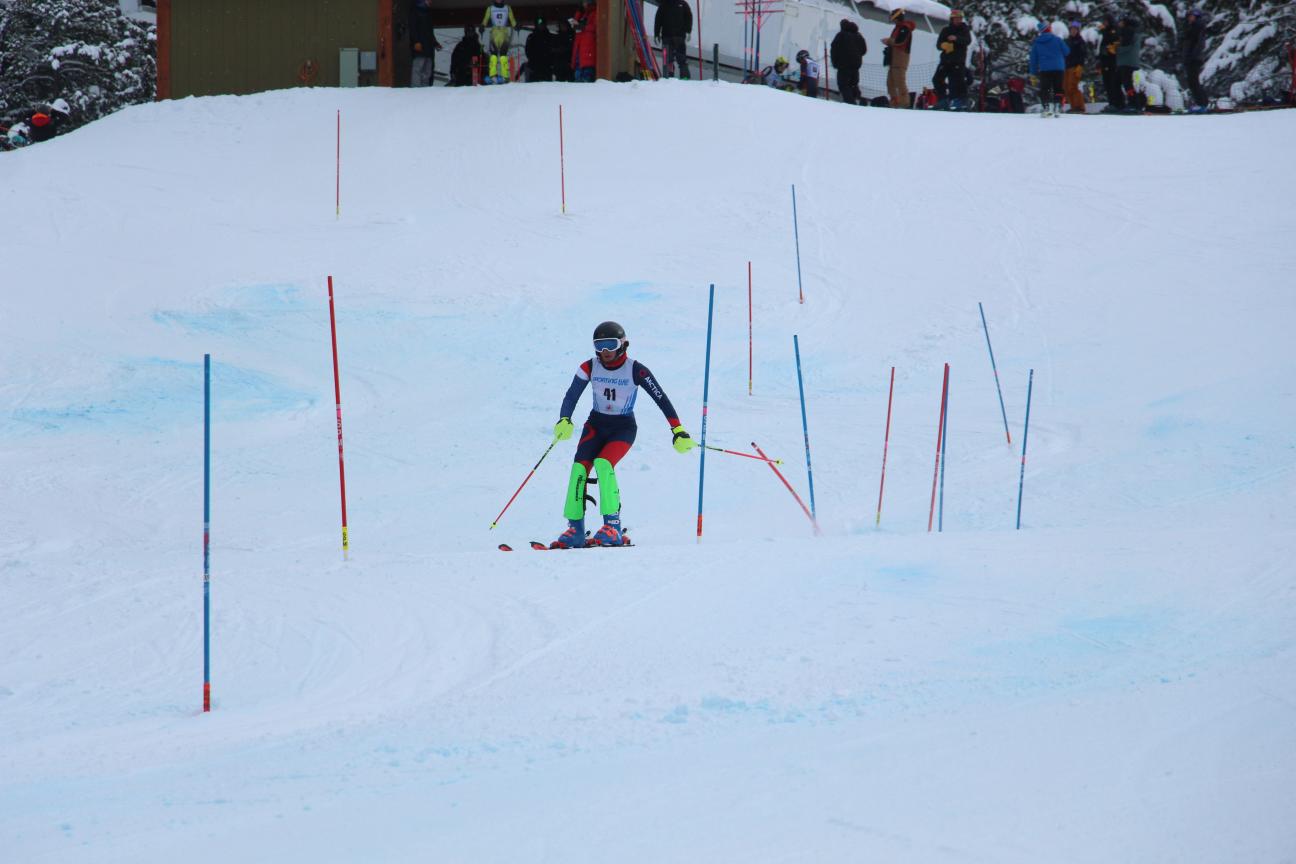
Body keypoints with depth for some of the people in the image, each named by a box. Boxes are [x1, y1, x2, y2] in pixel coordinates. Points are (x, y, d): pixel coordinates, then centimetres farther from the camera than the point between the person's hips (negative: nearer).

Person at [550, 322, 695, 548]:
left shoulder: (636, 371, -15)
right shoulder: (590, 367, -7)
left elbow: (661, 399, -13)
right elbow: (571, 397, -8)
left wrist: (678, 431, -19)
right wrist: (564, 421, -28)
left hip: (623, 428, -3)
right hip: (596, 424, 3)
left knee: (603, 464, -28)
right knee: (579, 467, -18)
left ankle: (613, 526, -25)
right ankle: (575, 529, -13)